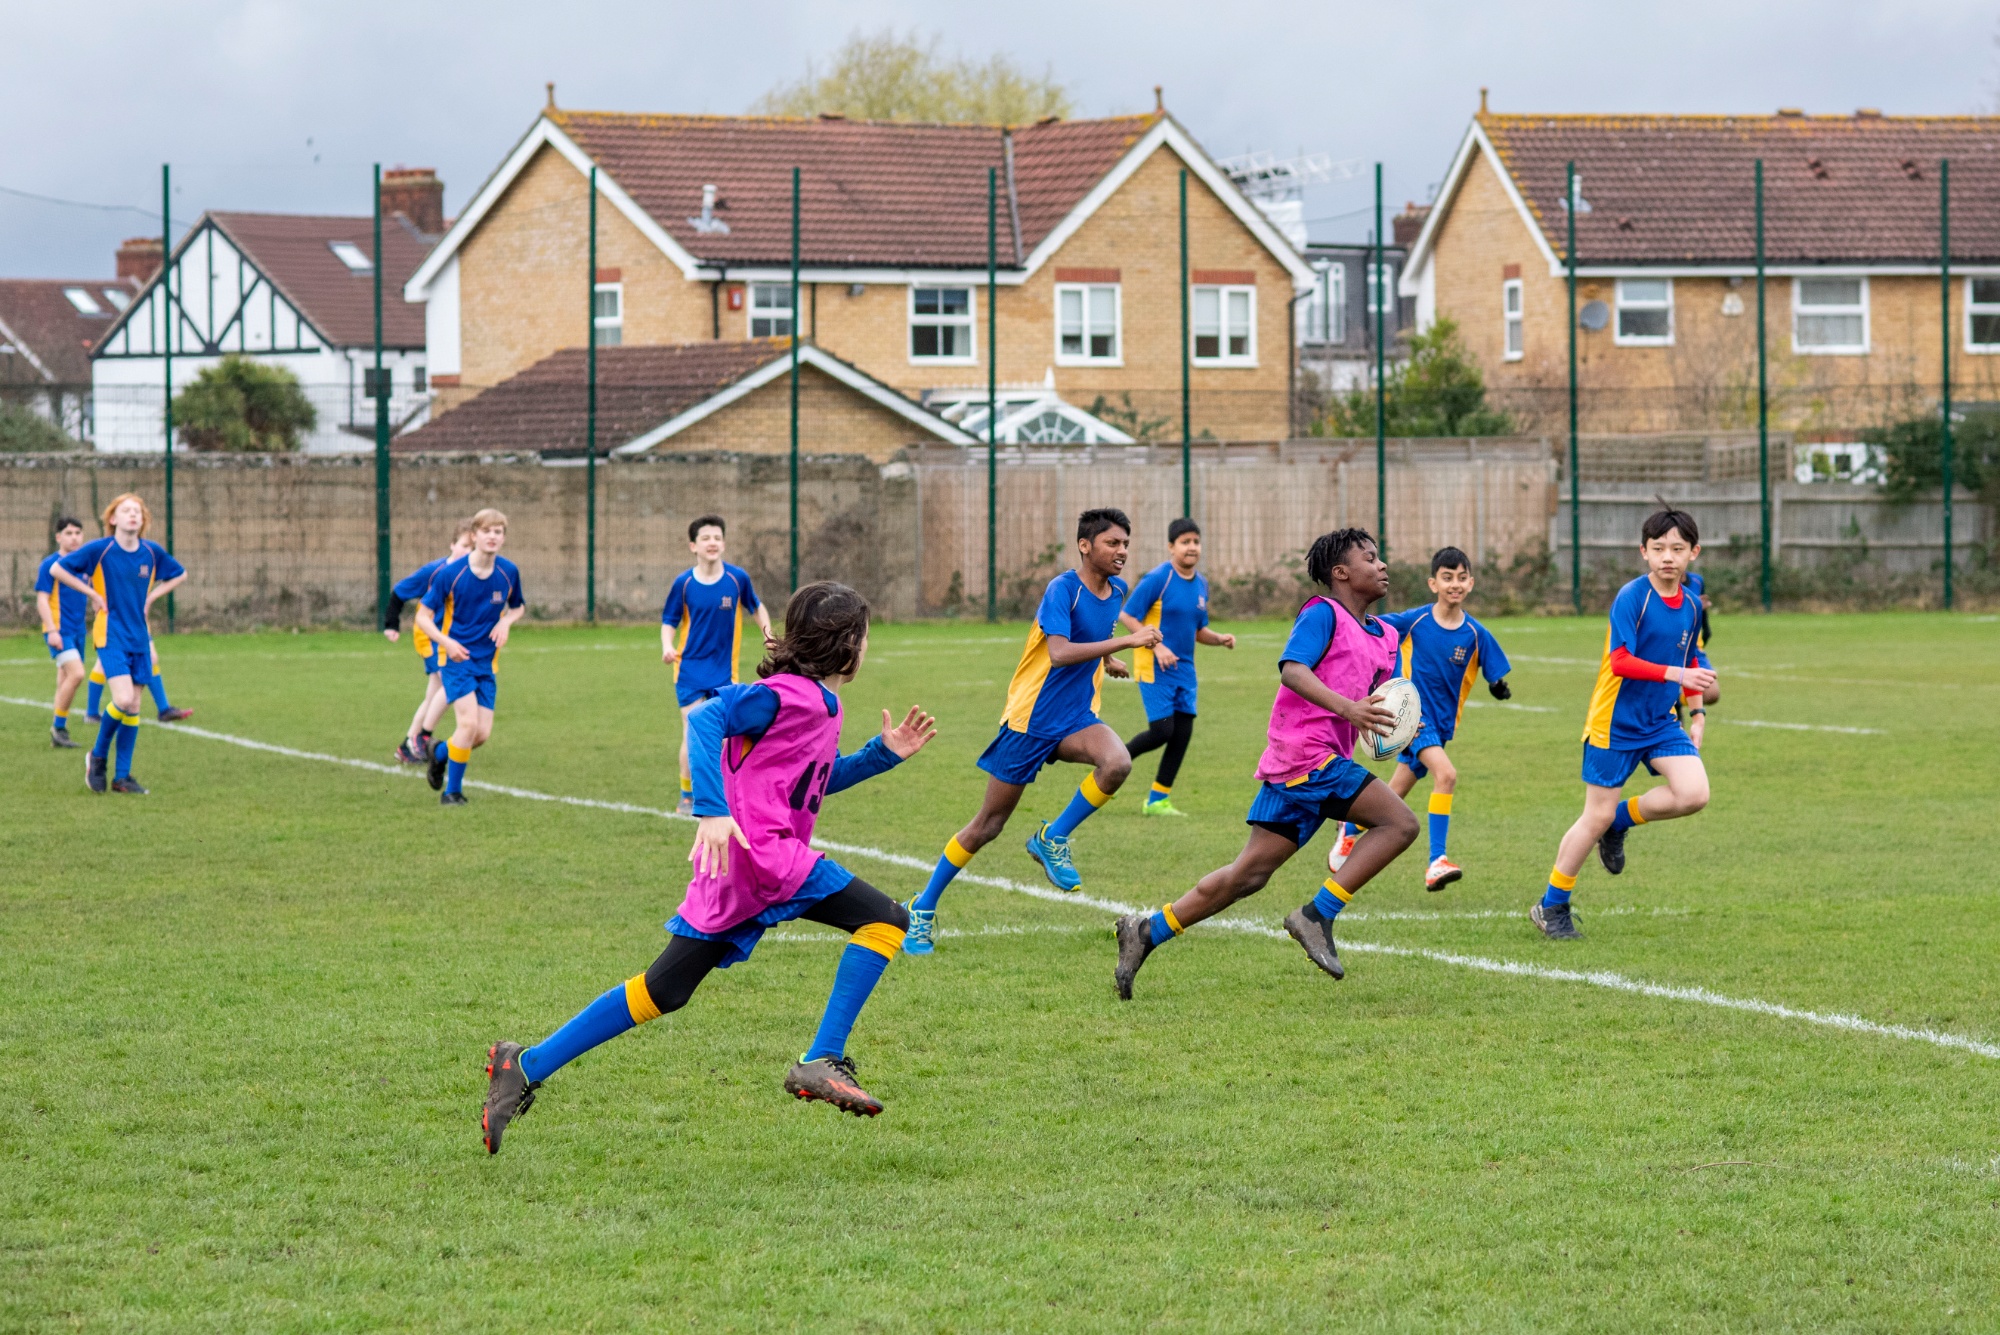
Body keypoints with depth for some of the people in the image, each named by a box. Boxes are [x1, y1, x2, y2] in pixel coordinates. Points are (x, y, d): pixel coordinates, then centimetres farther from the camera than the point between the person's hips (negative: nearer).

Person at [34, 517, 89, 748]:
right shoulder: (50, 564, -7)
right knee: (76, 673, -20)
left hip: (77, 631, 7)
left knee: (66, 681, 10)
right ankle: (58, 727, -10)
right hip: (60, 630, -7)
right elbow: (42, 600, -11)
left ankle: (58, 733, 17)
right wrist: (52, 630, -19)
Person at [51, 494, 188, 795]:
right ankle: (98, 756, 3)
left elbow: (179, 574, 20)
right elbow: (57, 569, -4)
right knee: (123, 700, -20)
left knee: (133, 707, 4)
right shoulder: (100, 549, -9)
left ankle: (122, 777, 12)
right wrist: (93, 593, -7)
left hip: (139, 637, 5)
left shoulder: (152, 552, 2)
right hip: (111, 636, -5)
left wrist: (151, 597, 7)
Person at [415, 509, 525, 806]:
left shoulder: (508, 572, -2)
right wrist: (446, 642, -25)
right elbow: (423, 617, -7)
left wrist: (506, 622, -7)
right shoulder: (450, 572, -13)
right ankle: (452, 791, -5)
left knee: (482, 733, -1)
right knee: (469, 722, -20)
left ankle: (441, 754, 32)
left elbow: (517, 606, 17)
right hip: (456, 656, -5)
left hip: (486, 661, 5)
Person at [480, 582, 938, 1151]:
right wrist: (712, 810, -29)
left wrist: (884, 753, 24)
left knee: (663, 990, 8)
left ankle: (526, 1067, 7)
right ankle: (820, 1064, -13)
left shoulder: (819, 703, 20)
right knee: (884, 919, -10)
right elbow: (708, 718, -21)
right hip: (762, 852, -10)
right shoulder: (788, 693, -10)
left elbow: (818, 780, 35)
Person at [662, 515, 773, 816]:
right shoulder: (683, 583, -6)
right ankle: (687, 796, 5)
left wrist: (769, 637, -3)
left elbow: (757, 608, 12)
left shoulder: (738, 578, -5)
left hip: (724, 671, 1)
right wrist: (667, 647, -17)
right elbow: (669, 622, 3)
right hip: (690, 669, -1)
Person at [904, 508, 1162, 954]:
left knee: (1117, 763, -30)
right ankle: (923, 909, 18)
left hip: (1076, 718, 5)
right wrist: (1126, 641, -35)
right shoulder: (1062, 589, -18)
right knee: (987, 825, 2)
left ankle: (1052, 838, -8)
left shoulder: (1115, 591, 6)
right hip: (1030, 720, -5)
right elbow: (1059, 652, -33)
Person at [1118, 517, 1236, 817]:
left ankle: (1158, 800, 12)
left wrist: (1220, 640, 0)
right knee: (1162, 731, -13)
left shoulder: (1201, 584, 10)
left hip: (1184, 669, 7)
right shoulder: (1158, 579, -12)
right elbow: (1127, 616, -12)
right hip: (1155, 668, -7)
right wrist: (1157, 646, -20)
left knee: (1183, 732, 2)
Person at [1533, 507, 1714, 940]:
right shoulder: (1631, 597, -16)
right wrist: (1674, 673, -32)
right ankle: (1551, 907, 13)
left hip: (1659, 722, 6)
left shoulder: (1691, 605, 5)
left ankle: (1621, 821, 11)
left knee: (1693, 794, -16)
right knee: (1597, 816, -3)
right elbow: (1620, 661, -24)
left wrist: (1697, 713, 15)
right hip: (1615, 723, -6)